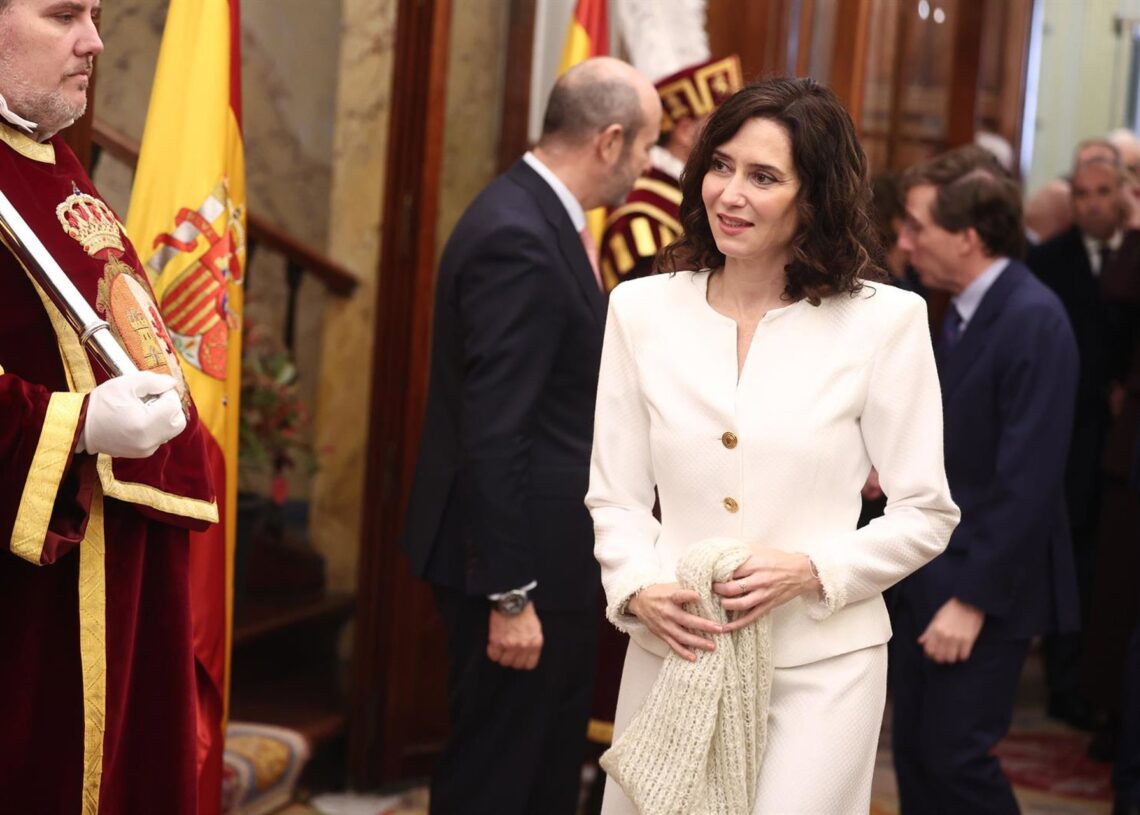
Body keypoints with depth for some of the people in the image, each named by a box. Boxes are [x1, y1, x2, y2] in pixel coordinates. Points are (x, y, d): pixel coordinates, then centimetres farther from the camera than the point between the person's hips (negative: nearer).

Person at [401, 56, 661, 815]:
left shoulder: (545, 218, 8)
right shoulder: (517, 239, -22)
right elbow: (493, 431, -25)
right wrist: (509, 596, -23)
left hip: (556, 551, 10)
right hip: (520, 555, -10)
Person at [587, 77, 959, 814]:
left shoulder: (884, 321, -4)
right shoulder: (642, 309, 4)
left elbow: (926, 514, 0)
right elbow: (616, 497, 7)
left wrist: (810, 571, -15)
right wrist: (639, 589, -11)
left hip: (820, 664, -2)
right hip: (668, 651, 3)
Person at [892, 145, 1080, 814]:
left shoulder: (1034, 320, -19)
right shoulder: (963, 310, 9)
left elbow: (1028, 478, -22)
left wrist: (973, 598, -21)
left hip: (987, 584, -8)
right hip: (929, 575, 8)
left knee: (955, 756, -5)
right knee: (915, 754, 11)